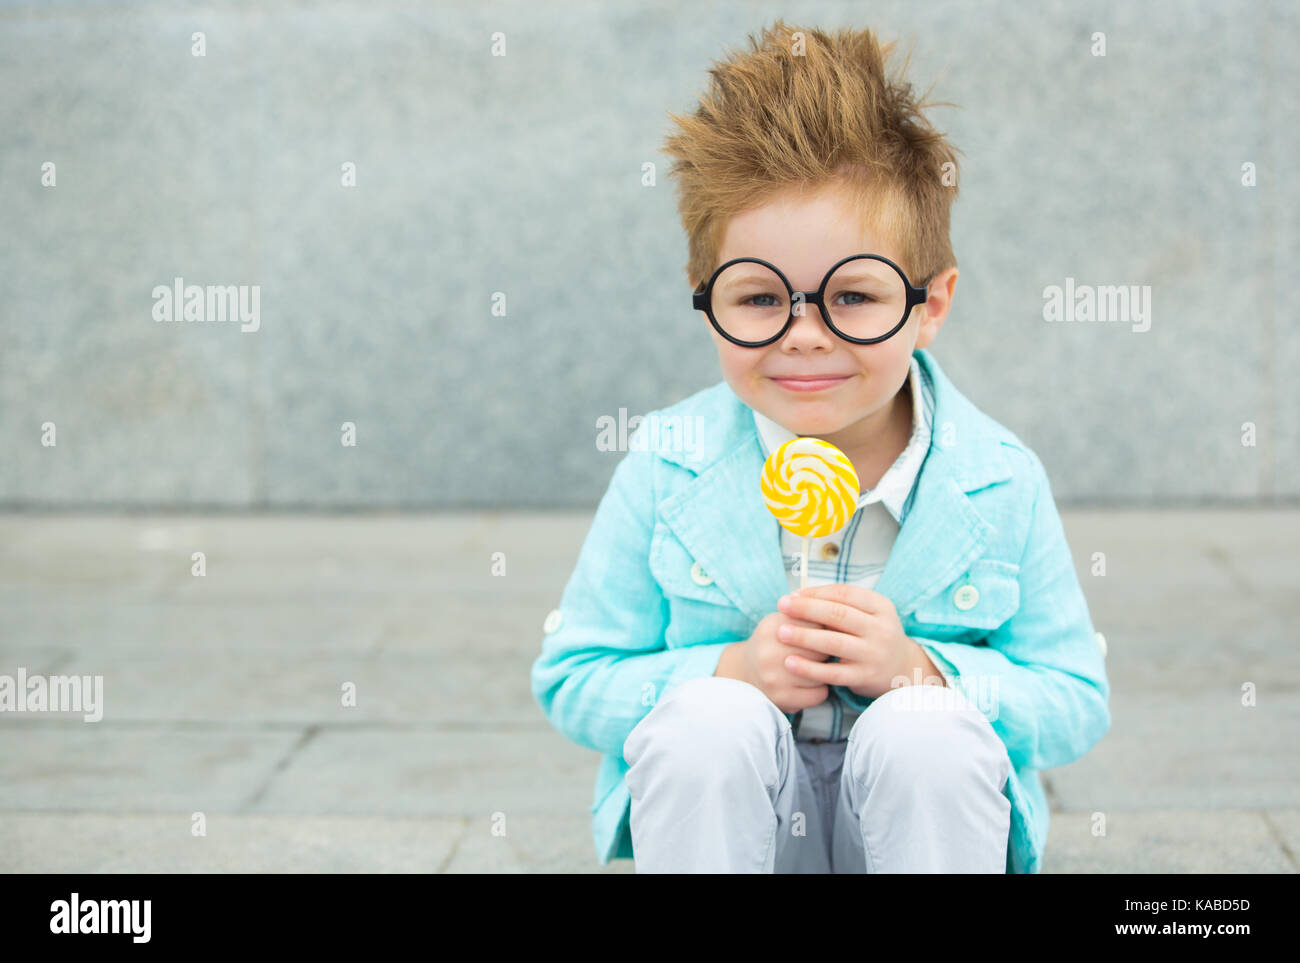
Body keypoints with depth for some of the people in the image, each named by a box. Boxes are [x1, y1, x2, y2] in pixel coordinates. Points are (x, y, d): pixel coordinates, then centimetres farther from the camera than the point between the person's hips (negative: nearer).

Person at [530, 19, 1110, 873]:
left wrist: (921, 671, -21)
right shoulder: (666, 467, -9)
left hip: (925, 806, 0)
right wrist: (731, 671, -20)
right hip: (719, 807, 0)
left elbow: (1077, 703, -2)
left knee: (932, 733, -31)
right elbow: (572, 680, -2)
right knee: (707, 721, -31)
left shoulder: (1000, 480, -9)